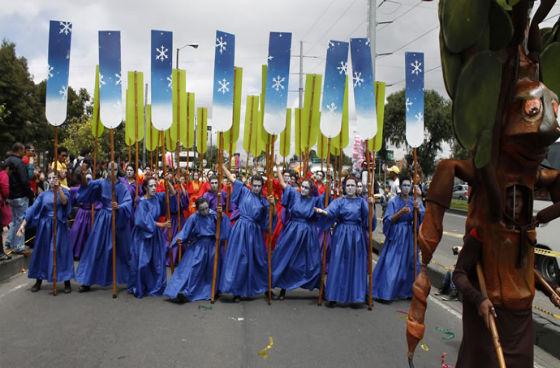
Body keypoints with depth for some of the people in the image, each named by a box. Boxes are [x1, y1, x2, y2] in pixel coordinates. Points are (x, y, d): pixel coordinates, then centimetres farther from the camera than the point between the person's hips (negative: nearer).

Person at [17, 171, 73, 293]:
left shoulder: (64, 191, 0)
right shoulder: (44, 195, 5)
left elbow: (64, 202, -21)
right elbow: (33, 209, 1)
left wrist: (59, 189, -33)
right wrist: (23, 224, -6)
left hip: (59, 226, -2)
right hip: (45, 226, 3)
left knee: (62, 252, -2)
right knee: (42, 252, 7)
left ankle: (67, 282, 7)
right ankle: (39, 281, 21)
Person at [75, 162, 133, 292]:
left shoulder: (122, 186, -1)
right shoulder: (101, 183, -2)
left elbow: (128, 202, -13)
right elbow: (86, 185, -19)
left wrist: (119, 207, -33)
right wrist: (83, 174, -38)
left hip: (118, 221, 0)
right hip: (103, 221, 0)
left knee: (121, 250, 9)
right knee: (96, 249, 2)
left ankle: (129, 279, 21)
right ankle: (87, 281, 10)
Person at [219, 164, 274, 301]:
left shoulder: (263, 201, 10)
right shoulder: (244, 192, 4)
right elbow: (231, 178, 3)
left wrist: (272, 204, -12)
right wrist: (222, 165, -1)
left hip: (255, 231, 3)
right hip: (241, 229, -3)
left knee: (257, 259, 11)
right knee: (239, 258, -4)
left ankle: (263, 286, 26)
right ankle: (237, 290, 2)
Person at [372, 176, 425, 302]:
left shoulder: (415, 201, 5)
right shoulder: (393, 201, -5)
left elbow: (423, 217, -4)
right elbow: (388, 220, -10)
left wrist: (418, 209, -23)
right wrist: (400, 212, -24)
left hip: (409, 235, 4)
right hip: (395, 235, -3)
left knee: (409, 263, 7)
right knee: (391, 263, -6)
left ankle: (408, 291, 19)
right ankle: (385, 293, 0)